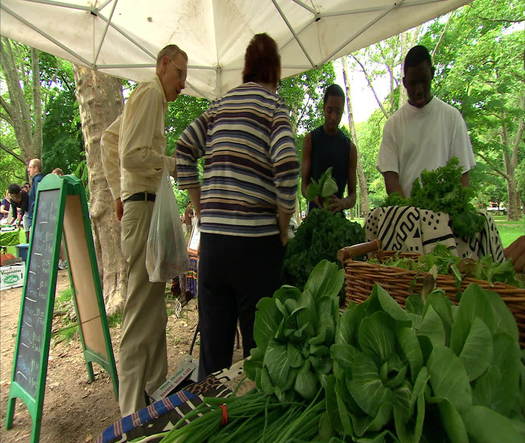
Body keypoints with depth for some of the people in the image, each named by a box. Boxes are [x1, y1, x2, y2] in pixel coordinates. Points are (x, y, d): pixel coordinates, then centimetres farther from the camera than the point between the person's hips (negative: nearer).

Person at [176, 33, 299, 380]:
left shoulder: (221, 104, 15)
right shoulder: (274, 105, 1)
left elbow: (184, 150, 12)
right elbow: (287, 165, -15)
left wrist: (202, 211, 14)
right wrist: (284, 227, -4)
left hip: (212, 235, 5)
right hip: (255, 238, -5)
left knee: (213, 334, 15)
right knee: (258, 338, 8)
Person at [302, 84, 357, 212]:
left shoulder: (350, 147, 3)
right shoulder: (310, 139, 1)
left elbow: (353, 193, 3)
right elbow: (304, 184, -2)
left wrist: (343, 203, -19)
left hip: (338, 213, 1)